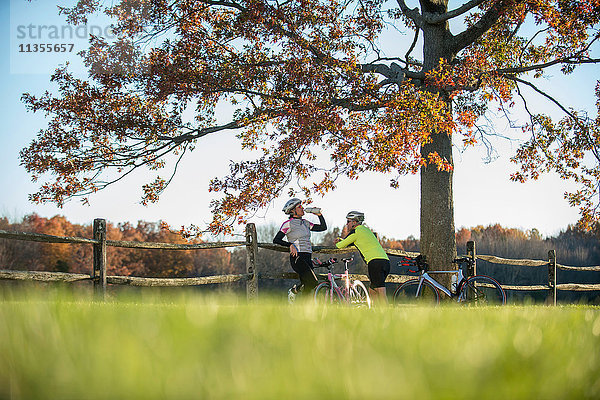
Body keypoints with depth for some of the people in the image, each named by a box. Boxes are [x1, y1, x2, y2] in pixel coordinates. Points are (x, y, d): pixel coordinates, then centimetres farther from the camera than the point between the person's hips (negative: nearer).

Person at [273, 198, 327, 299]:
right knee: (313, 283, -18)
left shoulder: (304, 223, 16)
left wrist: (319, 214, 6)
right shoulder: (289, 224, -5)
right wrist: (290, 245, -22)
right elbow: (276, 240, -10)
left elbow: (323, 227, 17)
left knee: (307, 288, 3)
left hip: (307, 258, 7)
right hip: (297, 257, -7)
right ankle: (294, 291, 4)